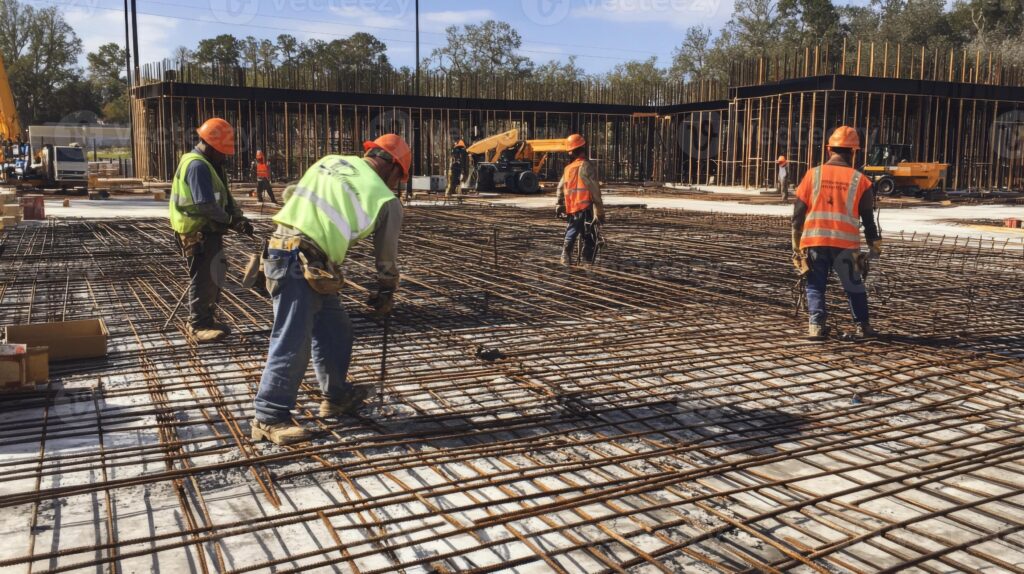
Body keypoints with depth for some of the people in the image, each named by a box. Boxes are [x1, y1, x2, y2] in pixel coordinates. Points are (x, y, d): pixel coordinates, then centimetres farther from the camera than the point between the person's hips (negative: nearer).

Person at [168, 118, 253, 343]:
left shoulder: (208, 164, 16)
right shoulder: (197, 165, -19)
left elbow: (225, 198, 15)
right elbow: (206, 205, -26)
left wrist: (238, 218, 0)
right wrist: (231, 221, -14)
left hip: (208, 231, 11)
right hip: (197, 233, -11)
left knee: (214, 276, 17)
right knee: (203, 278, -4)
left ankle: (207, 319, 28)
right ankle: (199, 325, 5)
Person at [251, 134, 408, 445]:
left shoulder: (332, 161, 15)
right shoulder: (386, 200, 1)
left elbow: (289, 194, 21)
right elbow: (387, 259, 12)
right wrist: (385, 296, 26)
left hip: (282, 245, 8)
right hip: (299, 263, -8)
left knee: (334, 328, 19)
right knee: (292, 343, -2)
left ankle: (337, 396, 33)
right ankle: (269, 418, 6)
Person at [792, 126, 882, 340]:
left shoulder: (813, 174, 2)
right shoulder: (860, 180, 3)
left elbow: (798, 212, 2)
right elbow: (867, 217, 8)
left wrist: (796, 244, 9)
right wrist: (875, 245, 19)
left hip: (813, 240, 0)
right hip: (846, 243, 0)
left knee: (815, 285, 10)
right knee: (854, 286, 17)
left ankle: (816, 325, -3)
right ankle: (863, 326, 23)